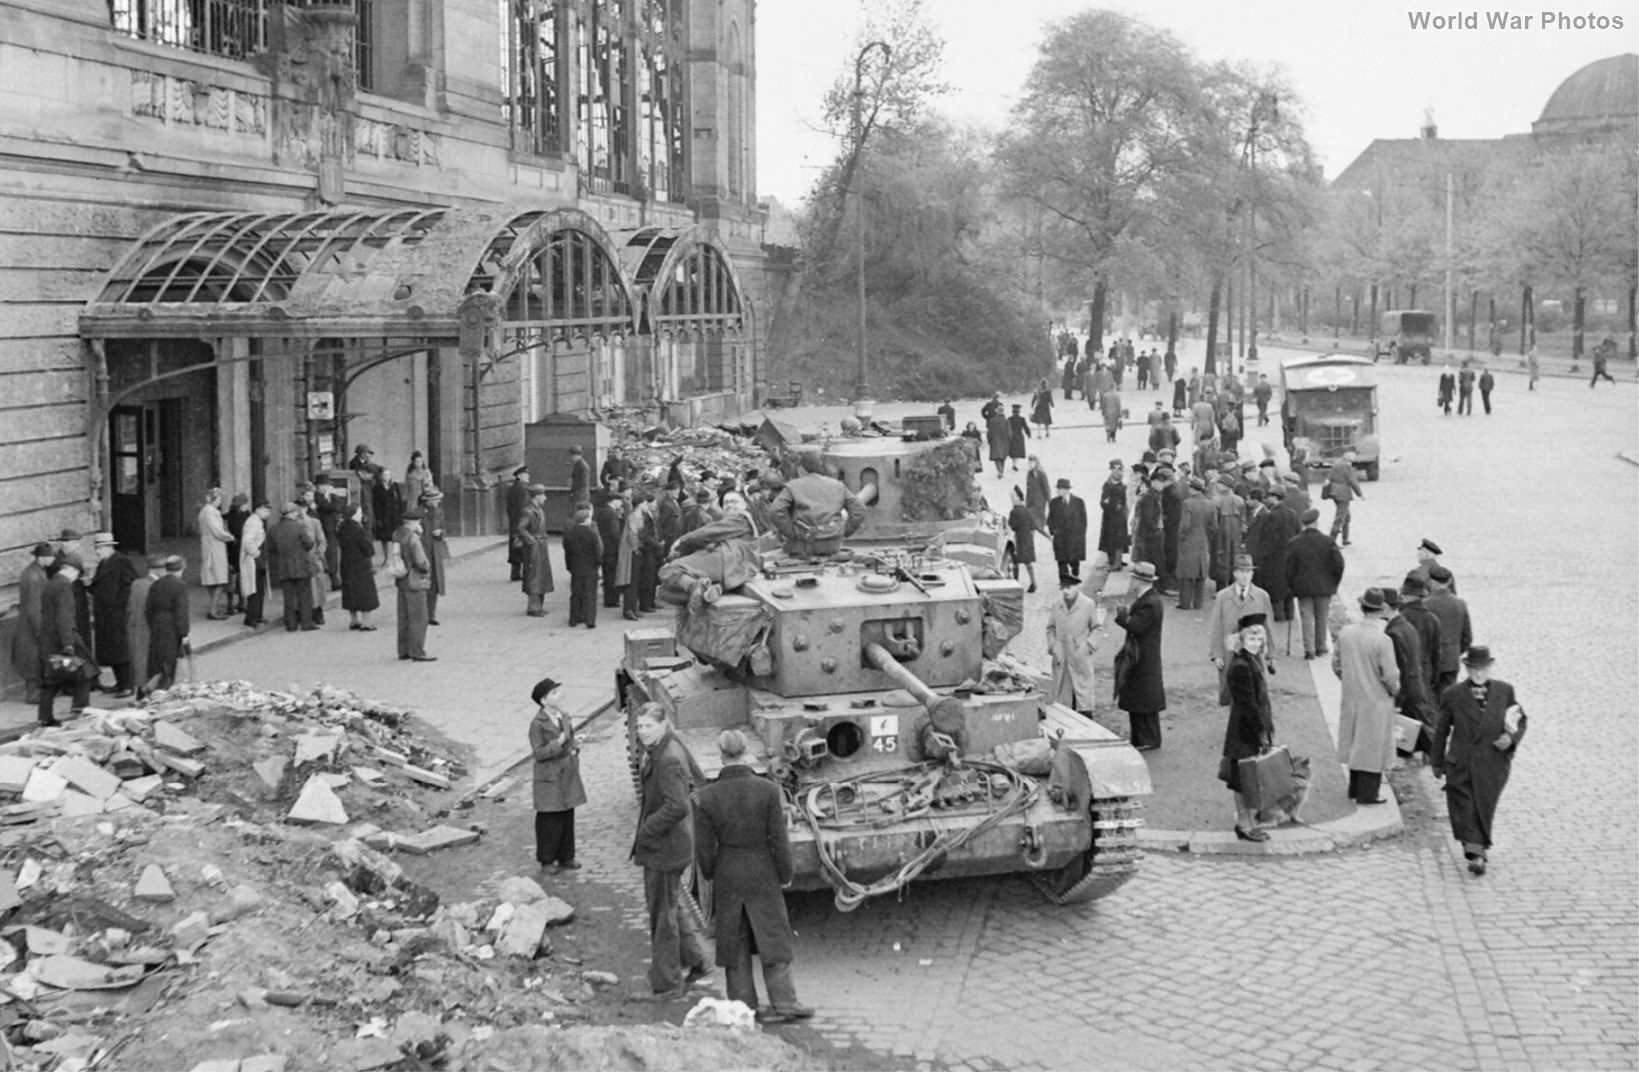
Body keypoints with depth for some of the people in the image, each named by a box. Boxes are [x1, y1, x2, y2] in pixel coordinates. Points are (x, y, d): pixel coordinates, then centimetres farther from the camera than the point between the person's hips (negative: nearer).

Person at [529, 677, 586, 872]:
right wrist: (558, 743, -28)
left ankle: (566, 857, 23)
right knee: (549, 820, 2)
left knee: (568, 817, 11)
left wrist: (575, 748, -4)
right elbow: (538, 753, -17)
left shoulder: (564, 717, 5)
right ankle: (546, 860, 15)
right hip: (549, 778, -6)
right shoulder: (537, 724, -15)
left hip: (568, 775, 6)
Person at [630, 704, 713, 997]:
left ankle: (667, 982, 15)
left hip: (664, 847, -10)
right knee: (670, 906, 21)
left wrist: (645, 832, -22)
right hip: (664, 844, 10)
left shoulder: (669, 760, -24)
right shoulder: (670, 748, 7)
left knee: (662, 912, 2)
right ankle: (698, 961, 31)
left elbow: (677, 807, -31)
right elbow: (697, 781, 20)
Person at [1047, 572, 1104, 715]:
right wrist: (1052, 646, 6)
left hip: (1081, 659, -3)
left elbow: (1096, 628, 3)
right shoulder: (1056, 605, 5)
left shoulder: (1089, 604, -3)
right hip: (1061, 659, 3)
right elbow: (1051, 628, 15)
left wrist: (1089, 646, -6)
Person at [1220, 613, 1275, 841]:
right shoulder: (1240, 667, -22)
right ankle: (1244, 824, 10)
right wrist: (1262, 733, -19)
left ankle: (1247, 821, 26)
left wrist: (1266, 729, 15)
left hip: (1253, 730, 9)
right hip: (1246, 734, -9)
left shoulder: (1253, 662, 9)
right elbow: (1248, 705, -22)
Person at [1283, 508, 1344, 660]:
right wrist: (1334, 582, 4)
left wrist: (1290, 586, 6)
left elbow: (1289, 567, -5)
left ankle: (1309, 649, -4)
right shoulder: (1327, 541, -9)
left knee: (1306, 618, 4)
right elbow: (1338, 563, -9)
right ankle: (1321, 647, 23)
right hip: (1324, 586, 1)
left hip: (1303, 586, -1)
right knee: (1321, 617, 14)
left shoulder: (1293, 543, -9)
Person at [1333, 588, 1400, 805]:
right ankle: (1367, 793, 17)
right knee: (1373, 745, 9)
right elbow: (1390, 675, -19)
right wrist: (1394, 690, 2)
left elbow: (1336, 663, 3)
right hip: (1376, 700, -5)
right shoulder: (1382, 640, -24)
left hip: (1350, 697, 5)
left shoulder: (1345, 632, -8)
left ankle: (1355, 787, 32)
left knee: (1356, 741, 20)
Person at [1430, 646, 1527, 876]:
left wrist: (1511, 738, -8)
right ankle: (1476, 853, -6)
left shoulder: (1505, 691, 2)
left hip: (1493, 765, 1)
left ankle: (1477, 850, 24)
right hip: (1461, 765, -1)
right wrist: (1437, 761, 11)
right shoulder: (1453, 695, -2)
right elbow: (1441, 730, 6)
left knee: (1483, 811, 7)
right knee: (1464, 811, -8)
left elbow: (1521, 720, 12)